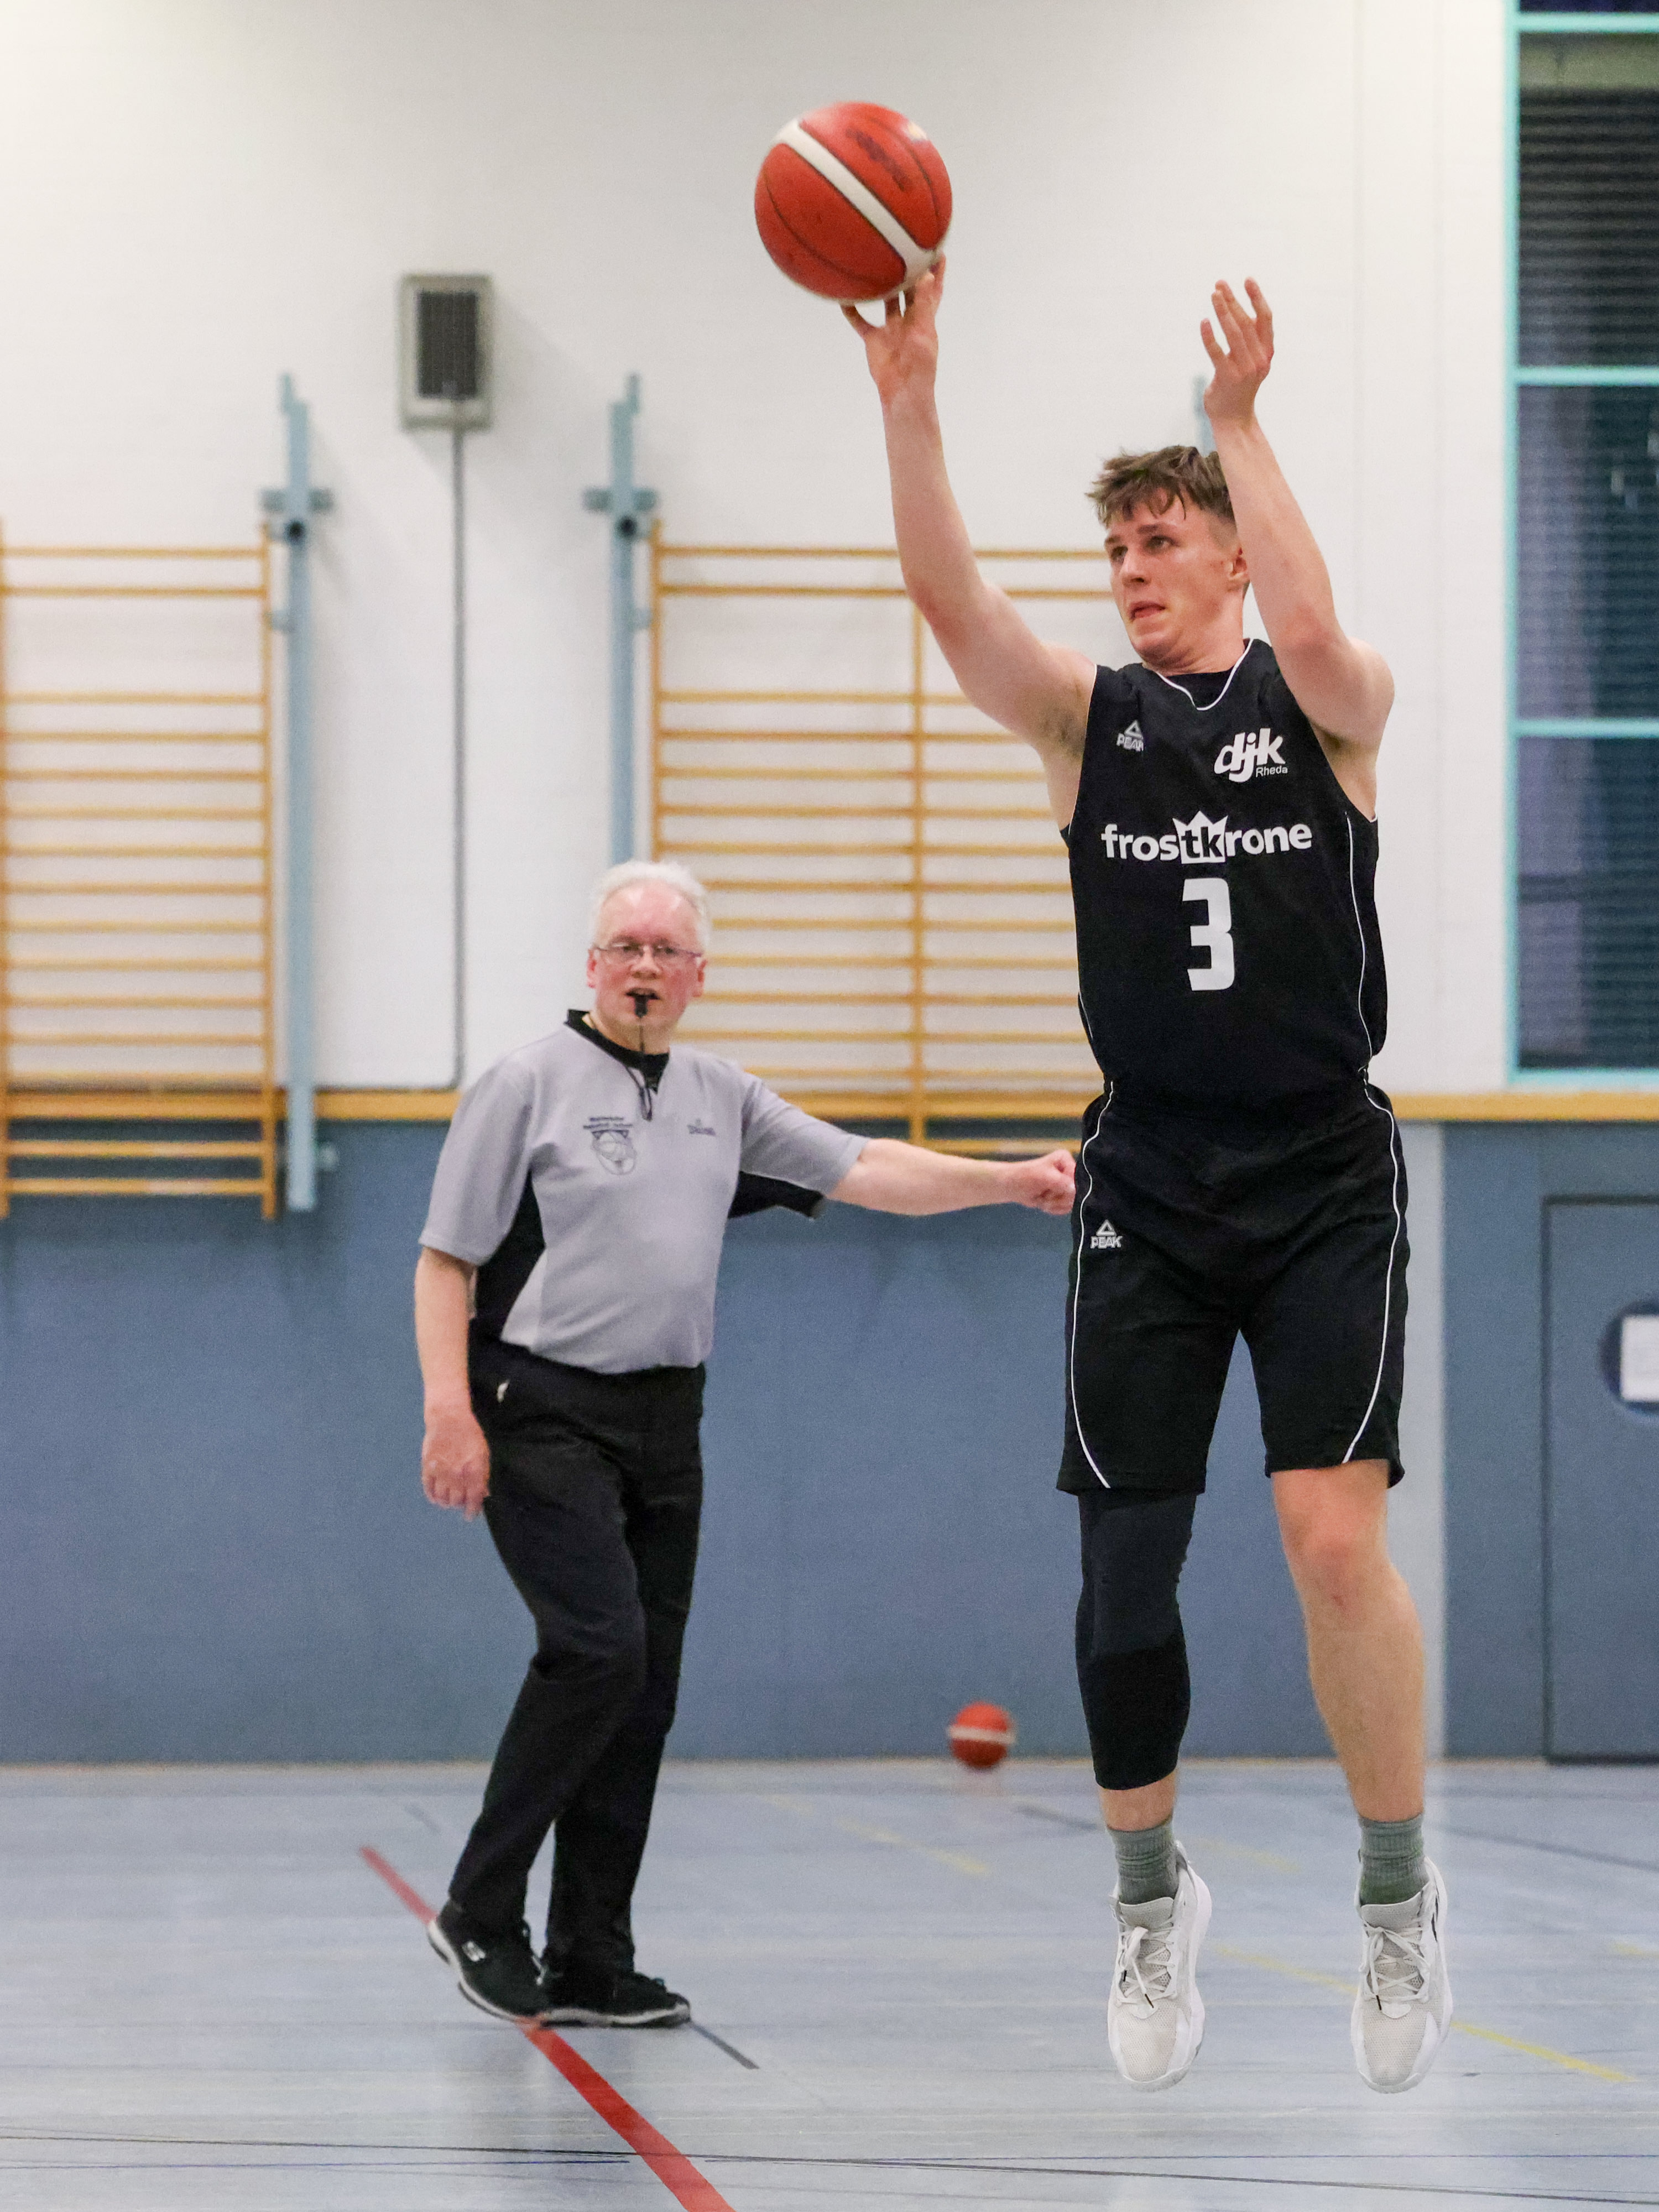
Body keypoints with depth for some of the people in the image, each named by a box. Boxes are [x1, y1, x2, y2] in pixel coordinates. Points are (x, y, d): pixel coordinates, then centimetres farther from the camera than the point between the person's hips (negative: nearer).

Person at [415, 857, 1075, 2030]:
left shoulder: (722, 1099, 14)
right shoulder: (528, 1085, -2)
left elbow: (866, 1169, 11)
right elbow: (447, 1260, -4)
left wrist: (1010, 1180, -3)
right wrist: (450, 1413, -14)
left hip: (664, 1425, 6)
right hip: (543, 1415, -6)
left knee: (647, 1690, 4)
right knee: (598, 1650, -19)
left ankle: (592, 1964, 9)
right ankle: (480, 1913, -7)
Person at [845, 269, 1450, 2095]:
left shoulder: (1328, 709, 2)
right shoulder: (1089, 718, 7)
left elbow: (1311, 628, -23)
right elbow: (951, 605, -10)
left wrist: (1238, 421, -20)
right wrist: (908, 401, -23)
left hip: (1322, 1179, -3)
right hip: (1147, 1186, 3)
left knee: (1334, 1534, -14)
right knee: (1124, 1561, 0)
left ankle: (1399, 1893, 3)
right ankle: (1150, 1896, 20)